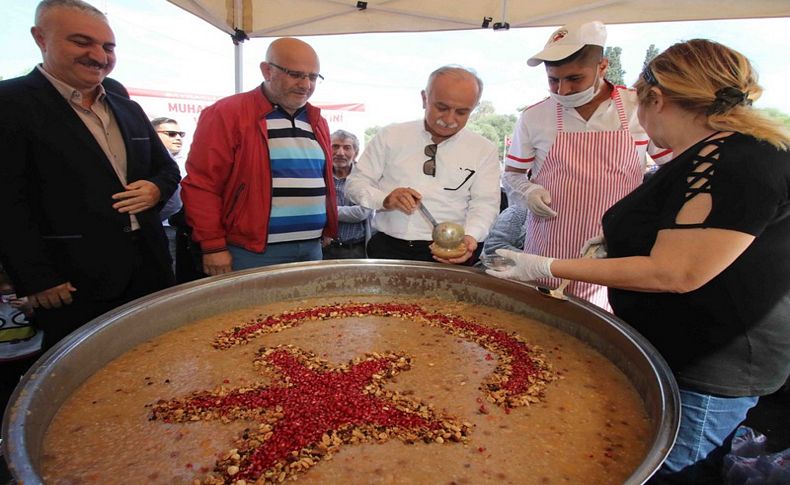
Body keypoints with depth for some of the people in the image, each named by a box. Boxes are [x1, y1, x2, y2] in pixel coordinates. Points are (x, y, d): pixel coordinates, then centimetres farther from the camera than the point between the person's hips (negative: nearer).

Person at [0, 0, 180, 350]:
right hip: (74, 282, -5)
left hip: (149, 268, 6)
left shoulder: (129, 110, 13)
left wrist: (157, 189, -4)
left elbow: (167, 168, 19)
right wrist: (39, 280, -15)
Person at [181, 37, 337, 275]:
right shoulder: (226, 114, -7)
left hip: (312, 249, 6)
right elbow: (201, 184, -10)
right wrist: (213, 246, -11)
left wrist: (328, 229, 17)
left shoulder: (317, 122, 14)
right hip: (252, 254, -6)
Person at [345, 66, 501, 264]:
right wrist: (385, 200, -13)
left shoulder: (484, 150, 7)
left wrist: (470, 236, -18)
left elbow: (484, 203, 2)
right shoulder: (391, 136, 6)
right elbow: (356, 182, 7)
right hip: (387, 248, 1)